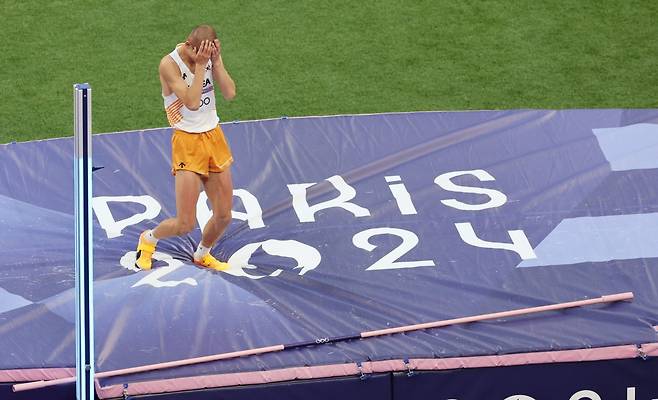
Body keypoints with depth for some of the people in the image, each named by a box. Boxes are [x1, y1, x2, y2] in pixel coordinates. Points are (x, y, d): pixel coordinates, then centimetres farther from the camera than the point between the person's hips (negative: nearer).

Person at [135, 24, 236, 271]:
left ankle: (202, 255, 37)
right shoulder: (170, 64, -17)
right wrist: (200, 65, -25)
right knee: (185, 225, -8)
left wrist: (216, 61, -15)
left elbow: (229, 93, -8)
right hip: (187, 142, -5)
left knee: (224, 215, 8)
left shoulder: (210, 56, 0)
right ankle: (148, 239, 24)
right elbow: (191, 102, -25)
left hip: (214, 137, 6)